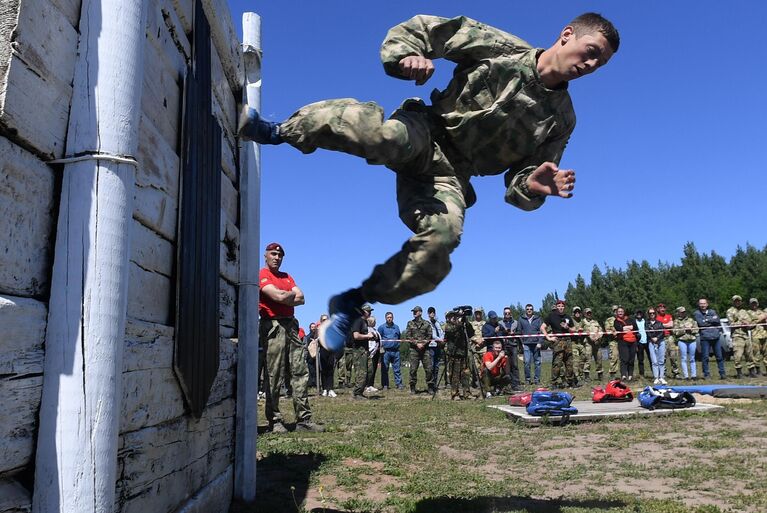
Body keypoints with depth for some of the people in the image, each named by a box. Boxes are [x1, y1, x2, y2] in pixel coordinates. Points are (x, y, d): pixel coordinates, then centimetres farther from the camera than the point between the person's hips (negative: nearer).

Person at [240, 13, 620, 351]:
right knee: (389, 136, -40)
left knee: (442, 239, -29)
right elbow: (420, 29, 4)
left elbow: (519, 183, 11)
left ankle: (352, 302, -11)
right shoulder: (504, 49, 4)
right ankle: (278, 131, -18)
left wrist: (532, 186, -13)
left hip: (449, 176, 3)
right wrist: (405, 57, -18)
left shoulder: (560, 119, 13)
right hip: (424, 132, -2)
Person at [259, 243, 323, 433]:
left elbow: (301, 299, 10)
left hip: (291, 325, 7)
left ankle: (304, 419, 5)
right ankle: (275, 421, 4)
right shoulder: (261, 275, 0)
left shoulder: (286, 276, 23)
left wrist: (284, 297, -6)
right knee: (275, 376, -5)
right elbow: (279, 297, -15)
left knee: (300, 372, 2)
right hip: (273, 326, -7)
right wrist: (292, 294, 4)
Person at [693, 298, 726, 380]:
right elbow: (701, 323, -9)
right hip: (705, 338, -3)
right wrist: (712, 321, -3)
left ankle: (722, 373, 12)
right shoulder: (697, 313, 6)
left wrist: (707, 320, -5)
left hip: (716, 337, 3)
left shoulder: (712, 311, 15)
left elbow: (717, 320, 0)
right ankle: (706, 374, 6)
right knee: (705, 357, -2)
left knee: (719, 356, 4)